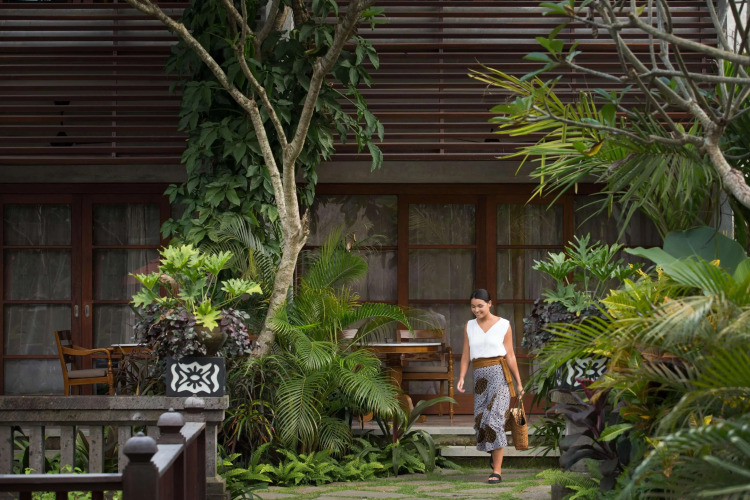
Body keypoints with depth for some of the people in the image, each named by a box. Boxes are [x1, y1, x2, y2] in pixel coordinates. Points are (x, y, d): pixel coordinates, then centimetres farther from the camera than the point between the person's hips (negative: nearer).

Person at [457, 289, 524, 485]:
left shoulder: (504, 325, -1)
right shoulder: (469, 326, 10)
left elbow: (510, 355, 1)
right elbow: (466, 356, 7)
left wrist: (519, 383, 2)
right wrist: (461, 379, -6)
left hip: (500, 374, -5)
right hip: (480, 376, 5)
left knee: (495, 418, -15)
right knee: (482, 419, 8)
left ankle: (497, 471, -15)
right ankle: (496, 451, 42)